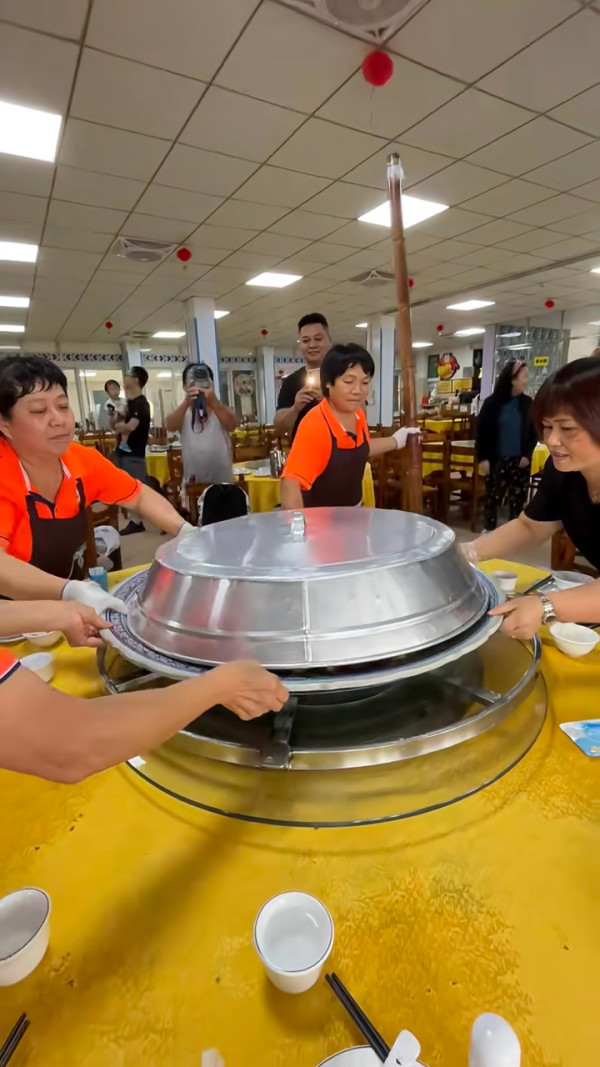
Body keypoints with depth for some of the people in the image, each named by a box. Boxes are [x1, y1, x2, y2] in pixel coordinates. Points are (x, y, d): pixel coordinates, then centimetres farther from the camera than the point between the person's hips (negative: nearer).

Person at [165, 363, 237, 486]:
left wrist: (214, 402, -38)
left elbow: (232, 425, -22)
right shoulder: (183, 411, 1)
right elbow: (170, 426, -20)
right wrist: (186, 402, -37)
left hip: (223, 481, 0)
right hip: (193, 482, 0)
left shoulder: (221, 408, 0)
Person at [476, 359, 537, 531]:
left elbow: (534, 432, 6)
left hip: (520, 460, 2)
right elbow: (482, 432, -4)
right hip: (497, 460, -2)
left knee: (517, 499, 7)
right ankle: (489, 531, 20)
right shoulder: (492, 403, -5)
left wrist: (527, 454, -6)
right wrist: (483, 458, -10)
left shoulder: (528, 403, 3)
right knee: (492, 498, 5)